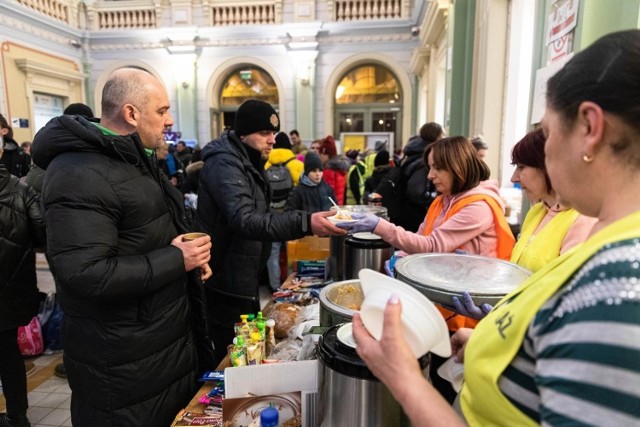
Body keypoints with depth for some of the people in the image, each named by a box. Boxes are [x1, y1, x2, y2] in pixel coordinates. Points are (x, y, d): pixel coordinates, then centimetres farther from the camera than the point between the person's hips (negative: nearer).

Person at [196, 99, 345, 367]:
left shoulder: (247, 162, 13)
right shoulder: (224, 164, -19)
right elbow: (244, 221, -34)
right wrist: (304, 223, -44)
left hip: (243, 279, 10)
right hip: (228, 286, -10)